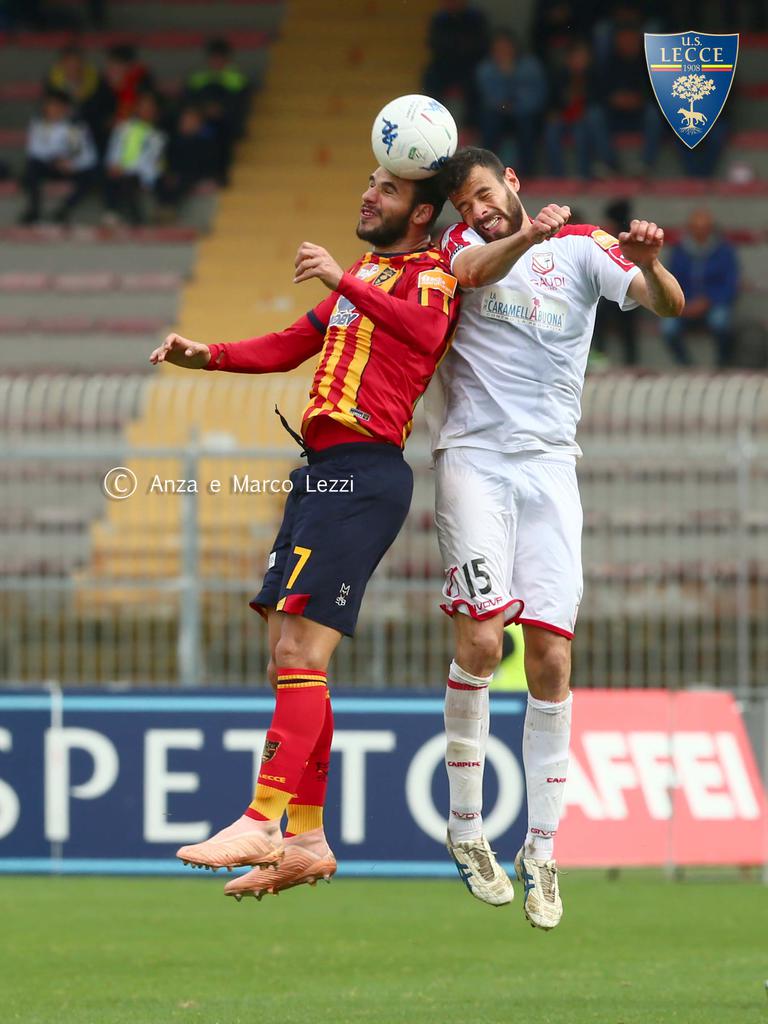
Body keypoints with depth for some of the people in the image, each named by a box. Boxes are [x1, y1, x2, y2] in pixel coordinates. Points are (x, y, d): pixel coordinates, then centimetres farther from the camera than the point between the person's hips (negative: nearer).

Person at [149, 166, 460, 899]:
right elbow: (291, 345, 31)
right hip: (323, 473, 9)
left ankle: (263, 820, -21)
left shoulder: (430, 272, 0)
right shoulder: (367, 276, 27)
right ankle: (306, 839, 9)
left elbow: (426, 328, -22)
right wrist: (207, 356, 17)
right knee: (287, 661, 7)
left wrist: (344, 280, -25)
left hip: (363, 473, -9)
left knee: (301, 651, -16)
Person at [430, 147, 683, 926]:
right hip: (473, 460, -1)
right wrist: (530, 236, -38)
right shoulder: (463, 244, 7)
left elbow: (667, 305, -4)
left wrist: (650, 263, -27)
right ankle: (464, 825, 1)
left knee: (551, 658, -5)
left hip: (550, 464, 1)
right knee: (480, 640, -14)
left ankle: (540, 851, 1)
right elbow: (473, 271, -18)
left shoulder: (582, 247, 9)